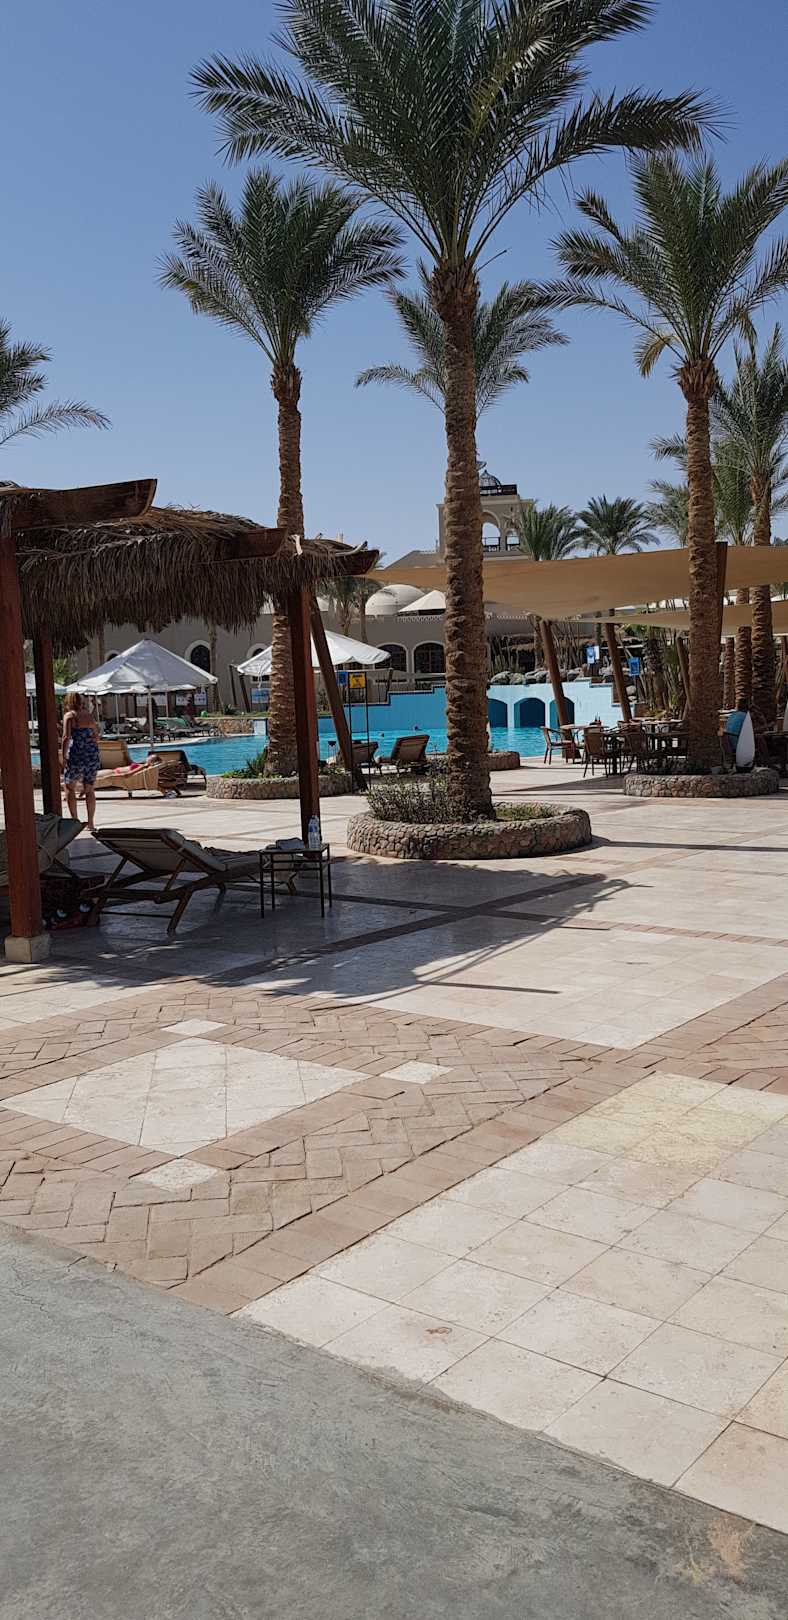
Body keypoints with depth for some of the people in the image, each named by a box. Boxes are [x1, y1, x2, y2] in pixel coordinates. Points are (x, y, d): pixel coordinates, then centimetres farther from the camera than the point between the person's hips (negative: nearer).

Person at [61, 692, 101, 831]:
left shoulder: (69, 715, -4)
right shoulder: (90, 716, 10)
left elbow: (66, 737, -13)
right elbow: (96, 737, 15)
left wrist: (63, 756, -11)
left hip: (76, 755, -4)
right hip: (93, 756, 4)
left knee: (70, 788, 10)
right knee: (90, 790, 11)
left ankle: (74, 819, 4)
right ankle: (91, 822, 11)